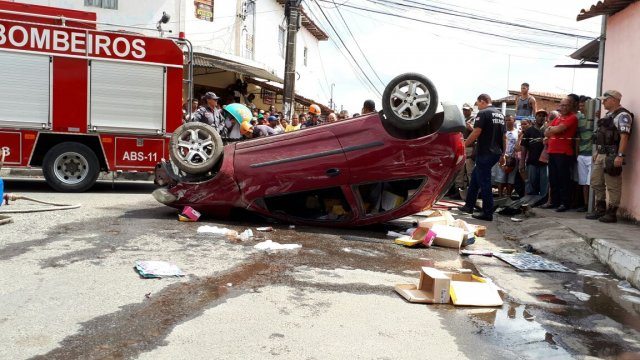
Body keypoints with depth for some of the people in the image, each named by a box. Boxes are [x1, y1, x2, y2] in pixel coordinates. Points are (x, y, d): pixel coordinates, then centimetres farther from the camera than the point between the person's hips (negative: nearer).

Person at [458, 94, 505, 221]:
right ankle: (469, 206, 23)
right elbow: (504, 136, 18)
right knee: (475, 176, 18)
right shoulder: (500, 114, 15)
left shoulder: (483, 113, -10)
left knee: (484, 182, -3)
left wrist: (463, 145, -8)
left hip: (485, 153, -9)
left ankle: (488, 213, 1)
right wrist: (503, 153, 24)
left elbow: (476, 133, -18)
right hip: (496, 152, 9)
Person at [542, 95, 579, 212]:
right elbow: (546, 132, 15)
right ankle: (555, 202, 18)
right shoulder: (558, 118, 19)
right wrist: (554, 129, -4)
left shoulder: (572, 118, -7)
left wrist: (550, 128, 2)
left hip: (564, 153, -8)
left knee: (563, 179, -4)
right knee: (553, 179, 10)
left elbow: (558, 129, -18)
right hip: (552, 152, 8)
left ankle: (565, 203, 2)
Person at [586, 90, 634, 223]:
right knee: (596, 182, 13)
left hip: (612, 155, -10)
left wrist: (620, 156, -25)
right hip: (601, 154, 10)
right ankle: (600, 209, 23)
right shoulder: (608, 115, 20)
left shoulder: (622, 115, -10)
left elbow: (624, 136, -18)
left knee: (613, 186, -3)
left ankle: (612, 213, 4)